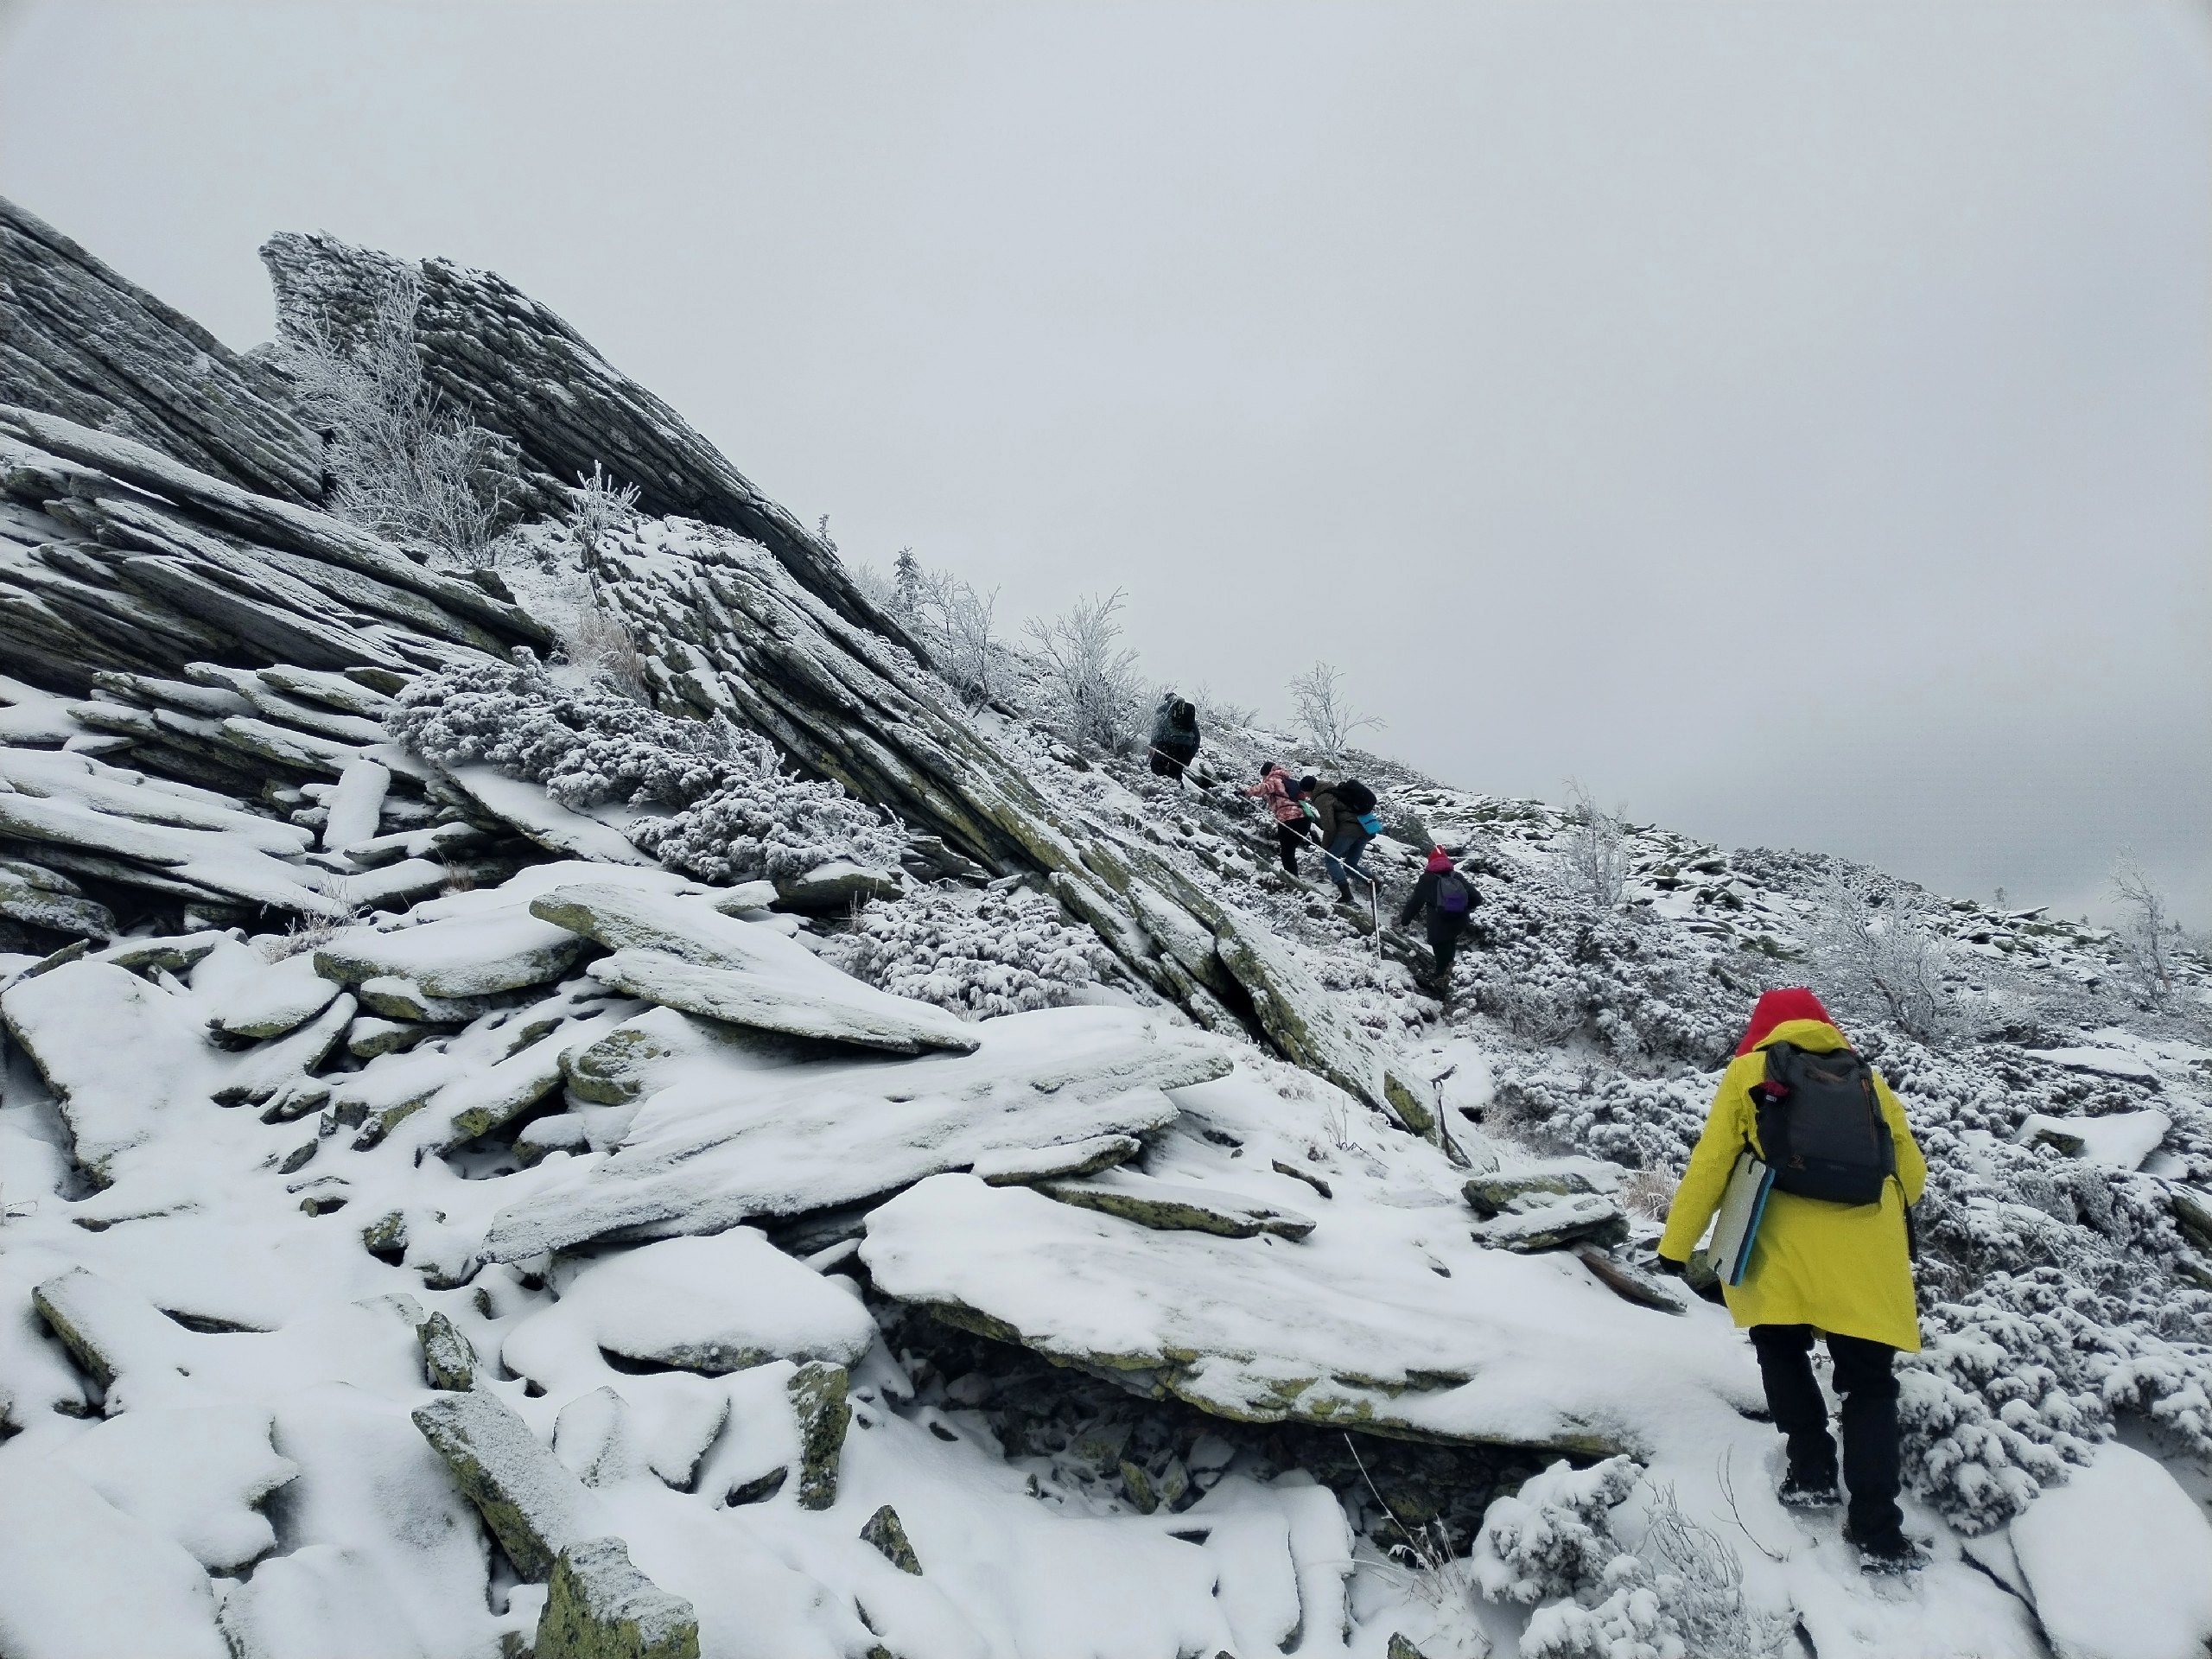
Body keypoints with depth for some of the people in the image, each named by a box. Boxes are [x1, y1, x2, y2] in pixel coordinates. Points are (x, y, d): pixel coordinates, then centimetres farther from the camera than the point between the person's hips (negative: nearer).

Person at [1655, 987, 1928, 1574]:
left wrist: (1677, 1242, 8)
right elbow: (1911, 1171, 19)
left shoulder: (1748, 1071, 7)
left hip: (1785, 1254, -2)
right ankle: (1876, 1529, 4)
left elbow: (1711, 1163, 2)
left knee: (1781, 1350, 22)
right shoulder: (1867, 1077, 16)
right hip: (1869, 1257, 3)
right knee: (1870, 1385, 12)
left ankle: (1812, 1471, 13)